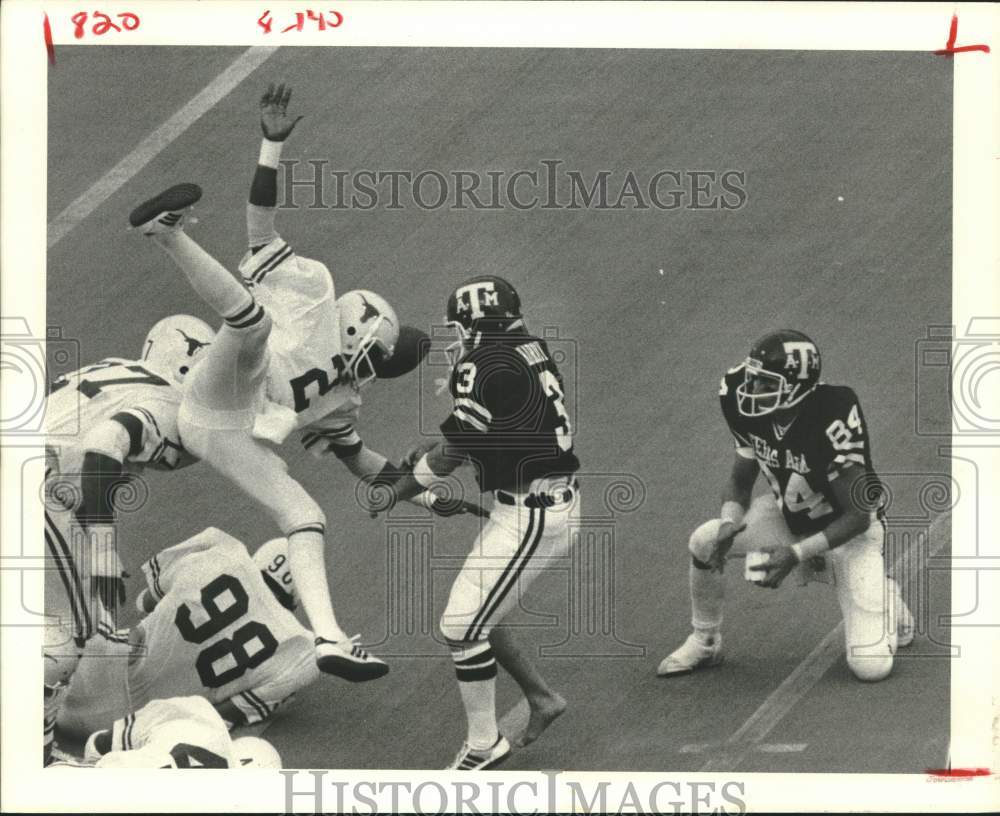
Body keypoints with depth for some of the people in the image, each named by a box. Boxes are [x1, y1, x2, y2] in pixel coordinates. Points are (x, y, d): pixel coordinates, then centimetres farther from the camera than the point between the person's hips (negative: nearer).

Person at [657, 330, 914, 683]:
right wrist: (730, 522, -23)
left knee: (870, 667, -15)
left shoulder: (832, 422, -34)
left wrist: (797, 554, -33)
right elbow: (739, 483, -1)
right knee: (705, 540, -18)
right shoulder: (753, 414, -16)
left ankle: (888, 600, 18)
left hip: (847, 530, -5)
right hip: (790, 518, 5)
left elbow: (858, 517, -26)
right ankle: (704, 643, 4)